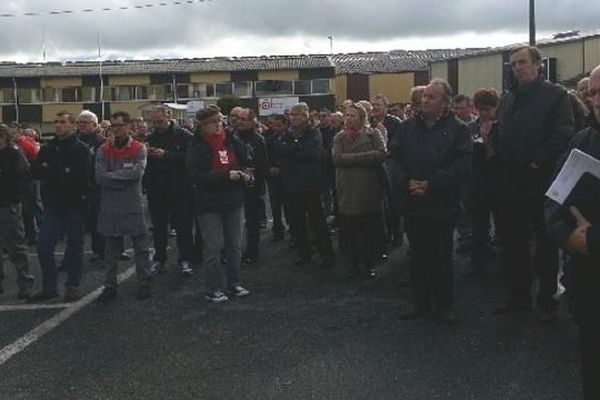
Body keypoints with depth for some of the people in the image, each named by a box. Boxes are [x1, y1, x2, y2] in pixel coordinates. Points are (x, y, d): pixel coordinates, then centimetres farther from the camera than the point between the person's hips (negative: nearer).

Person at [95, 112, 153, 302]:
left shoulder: (139, 148, -3)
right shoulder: (103, 150, 3)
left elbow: (137, 172, -18)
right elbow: (100, 176, -9)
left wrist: (112, 175, -12)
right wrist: (124, 178, -15)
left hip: (133, 206, -2)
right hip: (109, 207, 2)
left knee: (141, 247, 6)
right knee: (111, 249, 11)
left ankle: (144, 283, 17)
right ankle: (110, 285, 21)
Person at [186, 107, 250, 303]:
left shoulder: (232, 142, 5)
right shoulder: (197, 147, -9)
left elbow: (244, 163, 19)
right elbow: (196, 176, -19)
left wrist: (245, 175, -4)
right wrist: (226, 175, -24)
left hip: (234, 201, 5)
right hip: (209, 204, -5)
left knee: (234, 245, 12)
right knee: (213, 247, -1)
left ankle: (234, 283, 25)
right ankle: (214, 288, 10)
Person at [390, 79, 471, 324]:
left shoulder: (457, 129, -3)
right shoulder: (409, 127, 9)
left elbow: (462, 165, -12)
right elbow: (395, 157, 5)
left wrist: (430, 184, -18)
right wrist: (407, 182, -12)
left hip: (442, 204, -3)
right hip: (413, 203, 4)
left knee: (442, 256, 6)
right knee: (418, 255, 12)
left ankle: (445, 304, 19)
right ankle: (420, 302, 24)